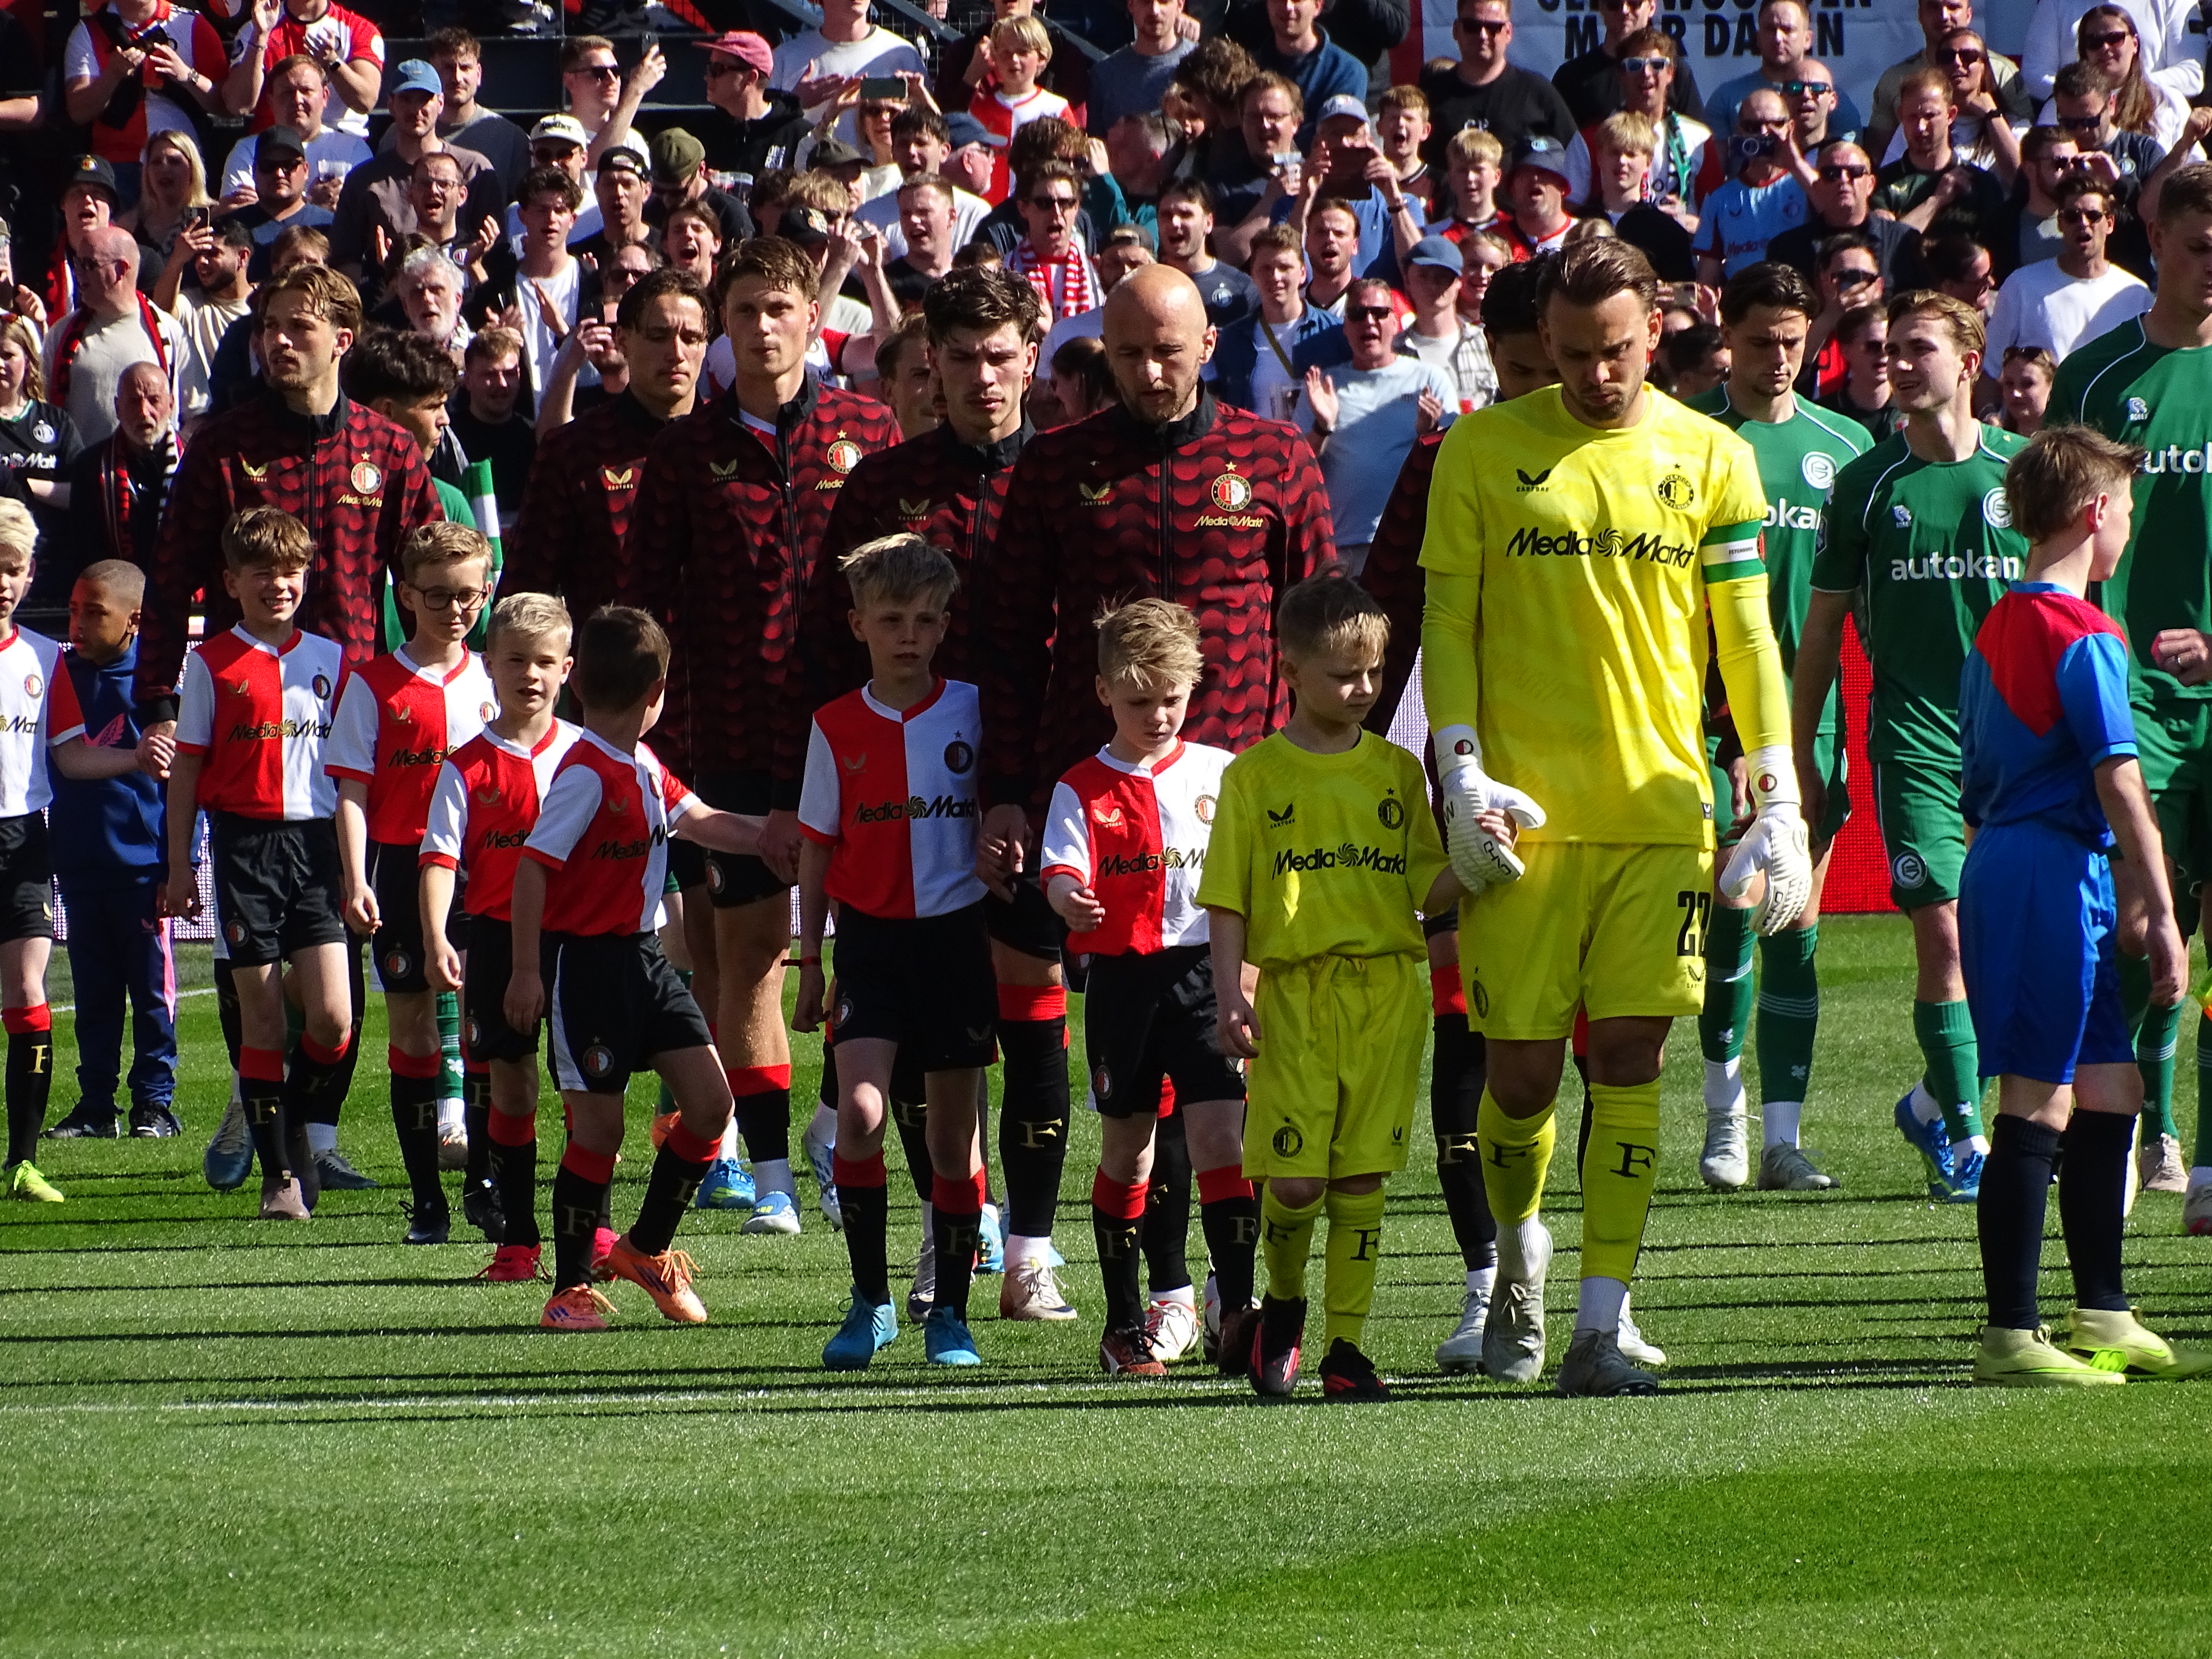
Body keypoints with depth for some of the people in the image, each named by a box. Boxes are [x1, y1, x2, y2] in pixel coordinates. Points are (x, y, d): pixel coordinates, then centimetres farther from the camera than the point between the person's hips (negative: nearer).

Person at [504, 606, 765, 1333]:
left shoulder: (645, 768, 9)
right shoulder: (588, 773, -17)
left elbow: (704, 823, 24)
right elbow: (533, 866, -20)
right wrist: (527, 972, -21)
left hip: (641, 954, 8)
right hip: (584, 960, -8)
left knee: (710, 1102, 4)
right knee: (599, 1127, -5)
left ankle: (646, 1249, 21)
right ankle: (571, 1290, 6)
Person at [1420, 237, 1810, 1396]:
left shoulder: (1710, 460, 6)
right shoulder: (1483, 451, 3)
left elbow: (1747, 638, 9)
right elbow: (1447, 619, 4)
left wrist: (1778, 801, 3)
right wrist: (1461, 770, -7)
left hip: (1662, 809, 1)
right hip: (1524, 811, -1)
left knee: (1630, 1060, -5)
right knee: (1522, 1069, -1)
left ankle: (1597, 1329, -3)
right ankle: (1520, 1250, 28)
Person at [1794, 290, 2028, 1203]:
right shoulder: (1868, 483, 2)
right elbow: (1822, 627, 9)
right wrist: (1802, 755, 7)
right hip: (1914, 740, -1)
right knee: (1943, 933, -10)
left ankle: (1934, 1101, 24)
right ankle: (1964, 1140, -1)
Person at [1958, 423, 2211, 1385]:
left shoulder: (1994, 631, 15)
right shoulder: (2085, 637, -12)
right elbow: (2118, 781, -16)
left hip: (1999, 864, 9)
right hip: (2060, 873, -9)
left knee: (2109, 1090, 15)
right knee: (2040, 1102, -7)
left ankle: (2103, 1318, 20)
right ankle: (2010, 1334, -7)